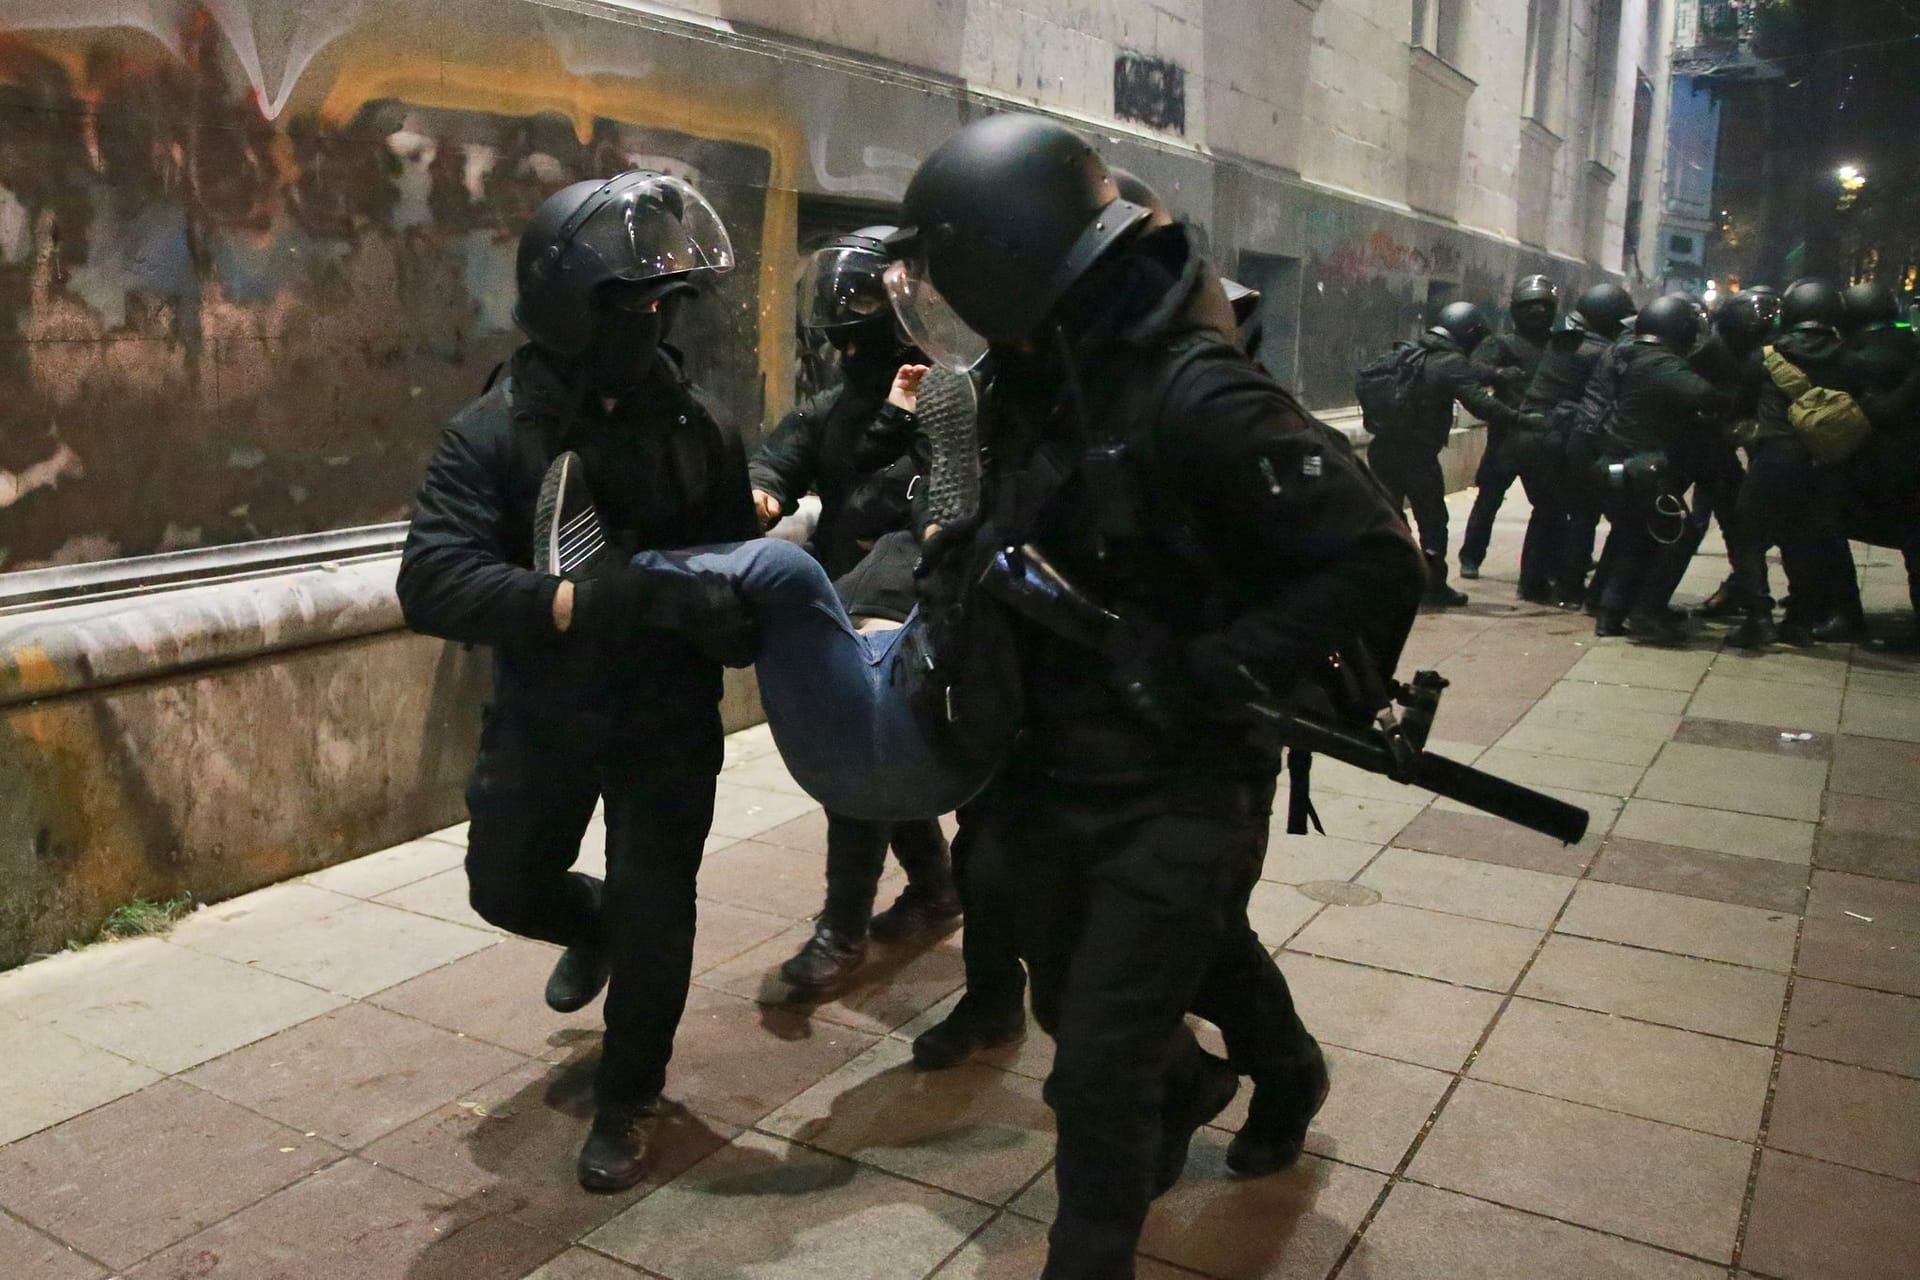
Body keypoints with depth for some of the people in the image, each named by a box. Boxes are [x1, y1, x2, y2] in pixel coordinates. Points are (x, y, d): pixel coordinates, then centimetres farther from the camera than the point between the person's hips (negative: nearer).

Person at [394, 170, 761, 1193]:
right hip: (542, 715, 1)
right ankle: (596, 927, 53)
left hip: (668, 716, 0)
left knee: (654, 913, 3)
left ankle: (627, 1102, 28)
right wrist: (580, 603, -42)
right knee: (506, 884, 17)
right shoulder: (494, 431, -15)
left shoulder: (694, 426, -9)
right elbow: (432, 582, -27)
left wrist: (727, 611, -33)